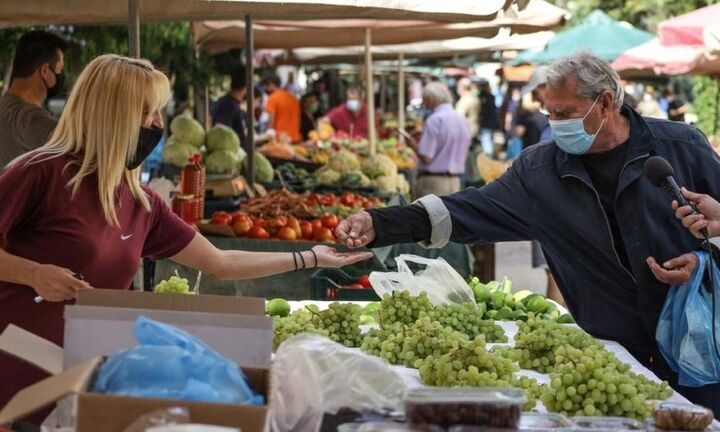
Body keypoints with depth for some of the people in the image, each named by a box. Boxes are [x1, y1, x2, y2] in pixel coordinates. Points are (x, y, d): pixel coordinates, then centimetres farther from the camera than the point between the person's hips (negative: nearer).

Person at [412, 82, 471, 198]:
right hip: (455, 181, 7)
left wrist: (413, 144, -2)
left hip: (433, 180, -7)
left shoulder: (435, 120, -14)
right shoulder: (463, 120, 9)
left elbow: (425, 157, -17)